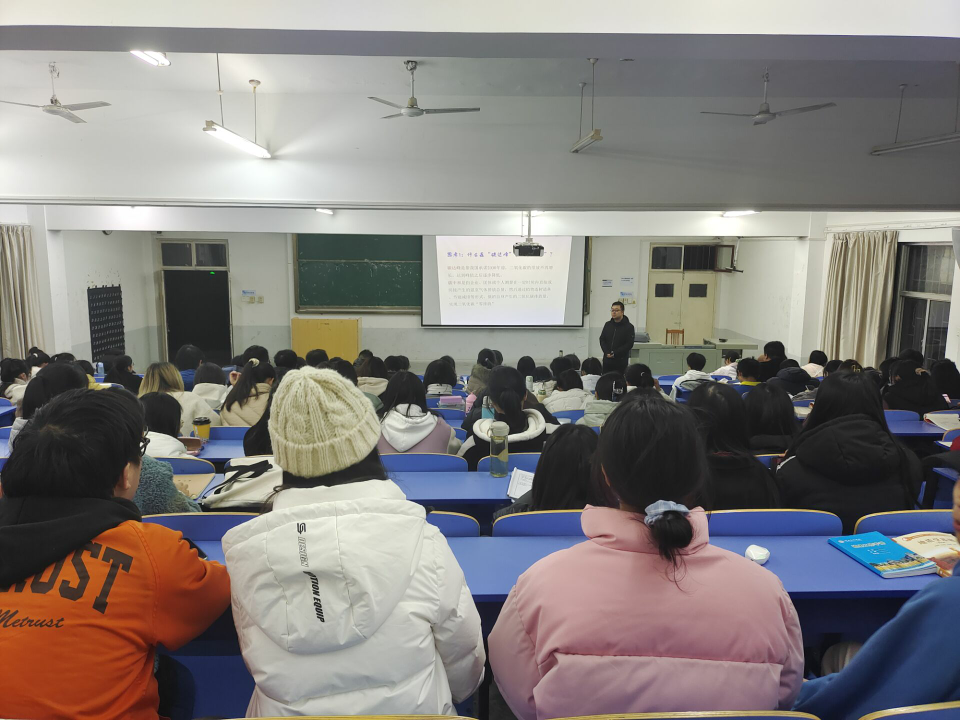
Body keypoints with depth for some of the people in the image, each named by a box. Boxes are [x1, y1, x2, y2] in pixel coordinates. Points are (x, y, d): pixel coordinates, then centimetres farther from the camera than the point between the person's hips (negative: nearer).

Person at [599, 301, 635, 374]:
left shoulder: (628, 327, -3)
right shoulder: (607, 325, 10)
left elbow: (629, 344, -9)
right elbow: (602, 340, 9)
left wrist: (615, 353, -16)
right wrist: (607, 352, -8)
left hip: (621, 362, -4)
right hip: (607, 360, 4)